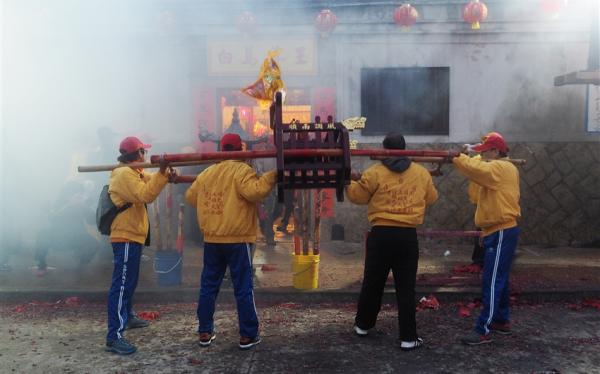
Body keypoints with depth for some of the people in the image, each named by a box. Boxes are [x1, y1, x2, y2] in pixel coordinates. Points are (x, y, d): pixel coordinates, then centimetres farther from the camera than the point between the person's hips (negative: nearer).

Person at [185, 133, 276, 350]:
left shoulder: (207, 173, 10)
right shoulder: (241, 170, -9)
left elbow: (191, 197, 19)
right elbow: (254, 192, -25)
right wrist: (272, 175, -17)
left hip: (211, 239, 6)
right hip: (237, 239, -5)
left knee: (208, 286, 14)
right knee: (243, 288, 2)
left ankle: (205, 332, 21)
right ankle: (248, 335, 7)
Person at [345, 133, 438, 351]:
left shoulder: (375, 172, -5)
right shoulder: (421, 173, 3)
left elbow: (357, 196, 3)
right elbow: (431, 198, 16)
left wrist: (351, 182, 21)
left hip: (381, 234, -1)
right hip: (408, 236, 1)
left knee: (372, 282, 14)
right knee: (406, 287, 6)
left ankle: (363, 325, 31)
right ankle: (408, 338, 8)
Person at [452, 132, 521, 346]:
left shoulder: (498, 168, -16)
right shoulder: (503, 168, 17)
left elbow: (475, 168, -26)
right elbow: (479, 170, 10)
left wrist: (457, 157, -13)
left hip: (501, 233, -11)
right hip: (500, 231, 11)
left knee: (491, 282, -9)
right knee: (499, 279, 18)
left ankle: (483, 330, -6)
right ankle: (502, 320, 29)